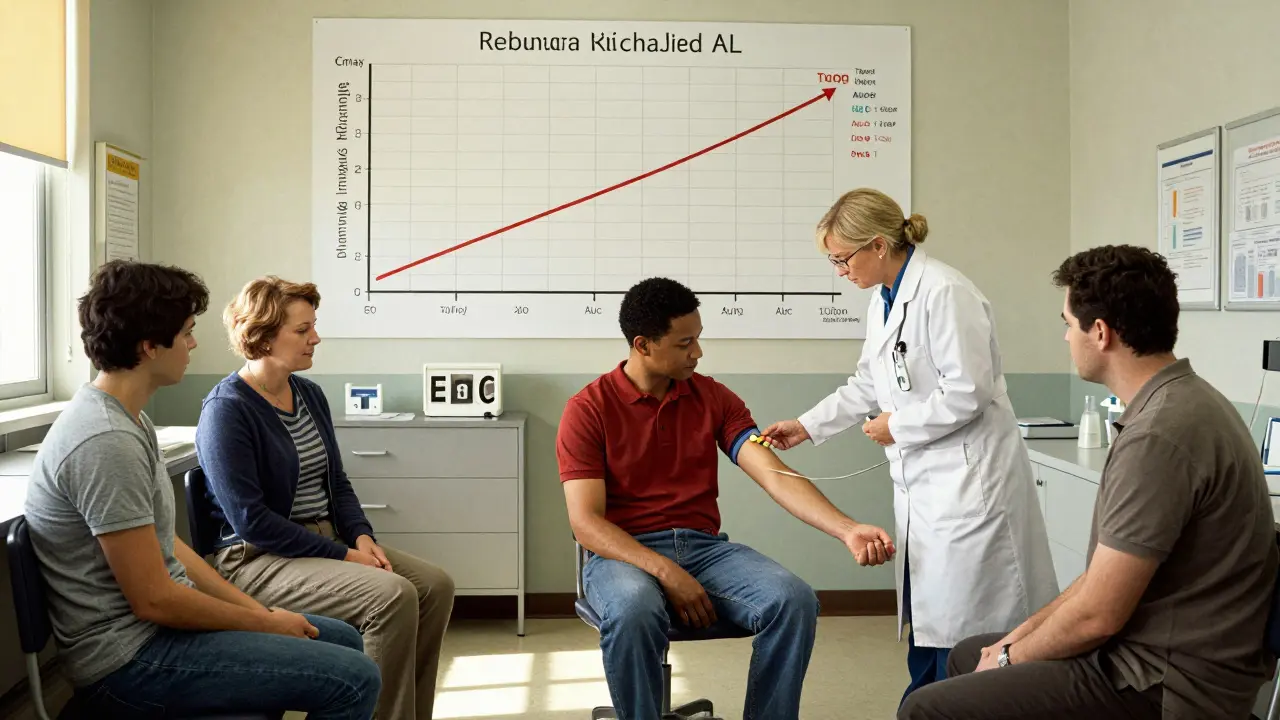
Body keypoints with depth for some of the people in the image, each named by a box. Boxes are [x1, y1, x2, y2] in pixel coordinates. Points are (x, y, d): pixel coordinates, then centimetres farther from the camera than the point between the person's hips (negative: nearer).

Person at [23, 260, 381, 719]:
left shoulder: (125, 420, 8)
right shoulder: (106, 441, -25)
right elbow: (153, 599, -23)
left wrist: (257, 608, 7)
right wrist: (266, 623, -10)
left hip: (158, 622, 10)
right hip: (130, 656, -10)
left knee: (343, 639, 16)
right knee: (353, 680, -16)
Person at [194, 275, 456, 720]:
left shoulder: (310, 394, 8)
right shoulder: (226, 410, -15)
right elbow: (250, 520, -19)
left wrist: (363, 538, -4)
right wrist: (344, 556, -19)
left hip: (324, 540, 8)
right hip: (258, 558, -8)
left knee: (435, 585, -7)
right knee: (393, 595, -26)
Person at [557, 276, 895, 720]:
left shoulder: (714, 398, 6)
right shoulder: (587, 410, -5)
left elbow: (775, 476, -5)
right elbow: (586, 522, -11)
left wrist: (847, 530, -21)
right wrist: (665, 571, -24)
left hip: (705, 546, 4)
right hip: (623, 553, -3)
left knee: (795, 601, -23)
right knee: (634, 612, -38)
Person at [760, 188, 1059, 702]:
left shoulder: (943, 292, -18)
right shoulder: (883, 301, 11)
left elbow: (967, 394, -21)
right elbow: (866, 386, 19)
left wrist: (897, 425, -10)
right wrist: (806, 426, 15)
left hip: (966, 480, -9)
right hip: (920, 481, 9)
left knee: (961, 626, -2)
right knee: (925, 619, 16)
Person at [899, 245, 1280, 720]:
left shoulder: (1158, 435, -26)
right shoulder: (1180, 400, 6)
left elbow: (1097, 616, -22)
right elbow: (1109, 571, 11)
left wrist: (1012, 657, -5)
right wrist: (1021, 634, 8)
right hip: (1161, 654, 10)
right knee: (967, 656, 22)